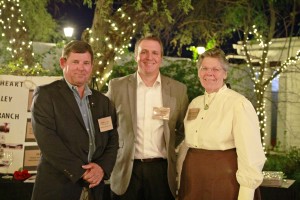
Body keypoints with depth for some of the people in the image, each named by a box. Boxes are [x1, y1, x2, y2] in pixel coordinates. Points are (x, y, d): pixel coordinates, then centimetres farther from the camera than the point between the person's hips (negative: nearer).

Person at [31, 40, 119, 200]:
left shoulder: (103, 101, 13)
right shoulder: (45, 94, -2)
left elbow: (112, 139, 9)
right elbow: (47, 139, -12)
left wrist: (102, 167, -10)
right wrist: (80, 171, -15)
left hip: (93, 186, 5)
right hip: (57, 185, -4)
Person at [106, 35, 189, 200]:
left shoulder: (178, 89, 3)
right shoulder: (117, 86, 1)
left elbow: (183, 130, 13)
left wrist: (169, 149, 5)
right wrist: (117, 150, 5)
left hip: (162, 170, 1)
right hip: (126, 171, 0)